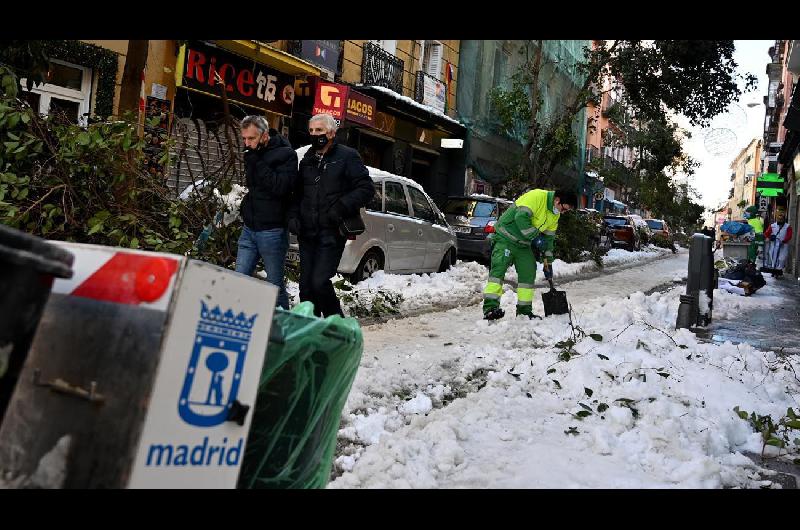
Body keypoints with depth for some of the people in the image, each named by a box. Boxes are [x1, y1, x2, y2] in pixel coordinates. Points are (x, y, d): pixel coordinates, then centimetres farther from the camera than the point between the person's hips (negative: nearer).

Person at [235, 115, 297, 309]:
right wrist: (245, 207, 13)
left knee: (275, 284, 0)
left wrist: (257, 161, -21)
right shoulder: (252, 155, 13)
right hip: (249, 229, 7)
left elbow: (280, 187, -22)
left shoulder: (286, 154, -9)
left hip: (271, 231, -7)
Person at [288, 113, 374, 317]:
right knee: (306, 286, 6)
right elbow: (298, 193, 26)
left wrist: (342, 207, -16)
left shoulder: (347, 156, -1)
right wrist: (293, 216, 9)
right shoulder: (307, 160, 18)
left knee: (319, 282, -15)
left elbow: (366, 188, -6)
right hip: (307, 233, 6)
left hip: (332, 233, -6)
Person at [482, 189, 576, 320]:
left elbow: (549, 238, 14)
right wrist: (535, 237, -25)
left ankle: (524, 310, 15)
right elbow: (521, 217, -30)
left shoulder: (555, 215, 7)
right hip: (506, 238, -9)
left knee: (528, 273, 5)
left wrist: (548, 261, 12)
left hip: (524, 244, 9)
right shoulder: (536, 196, -21)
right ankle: (490, 307, -23)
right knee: (499, 269, -18)